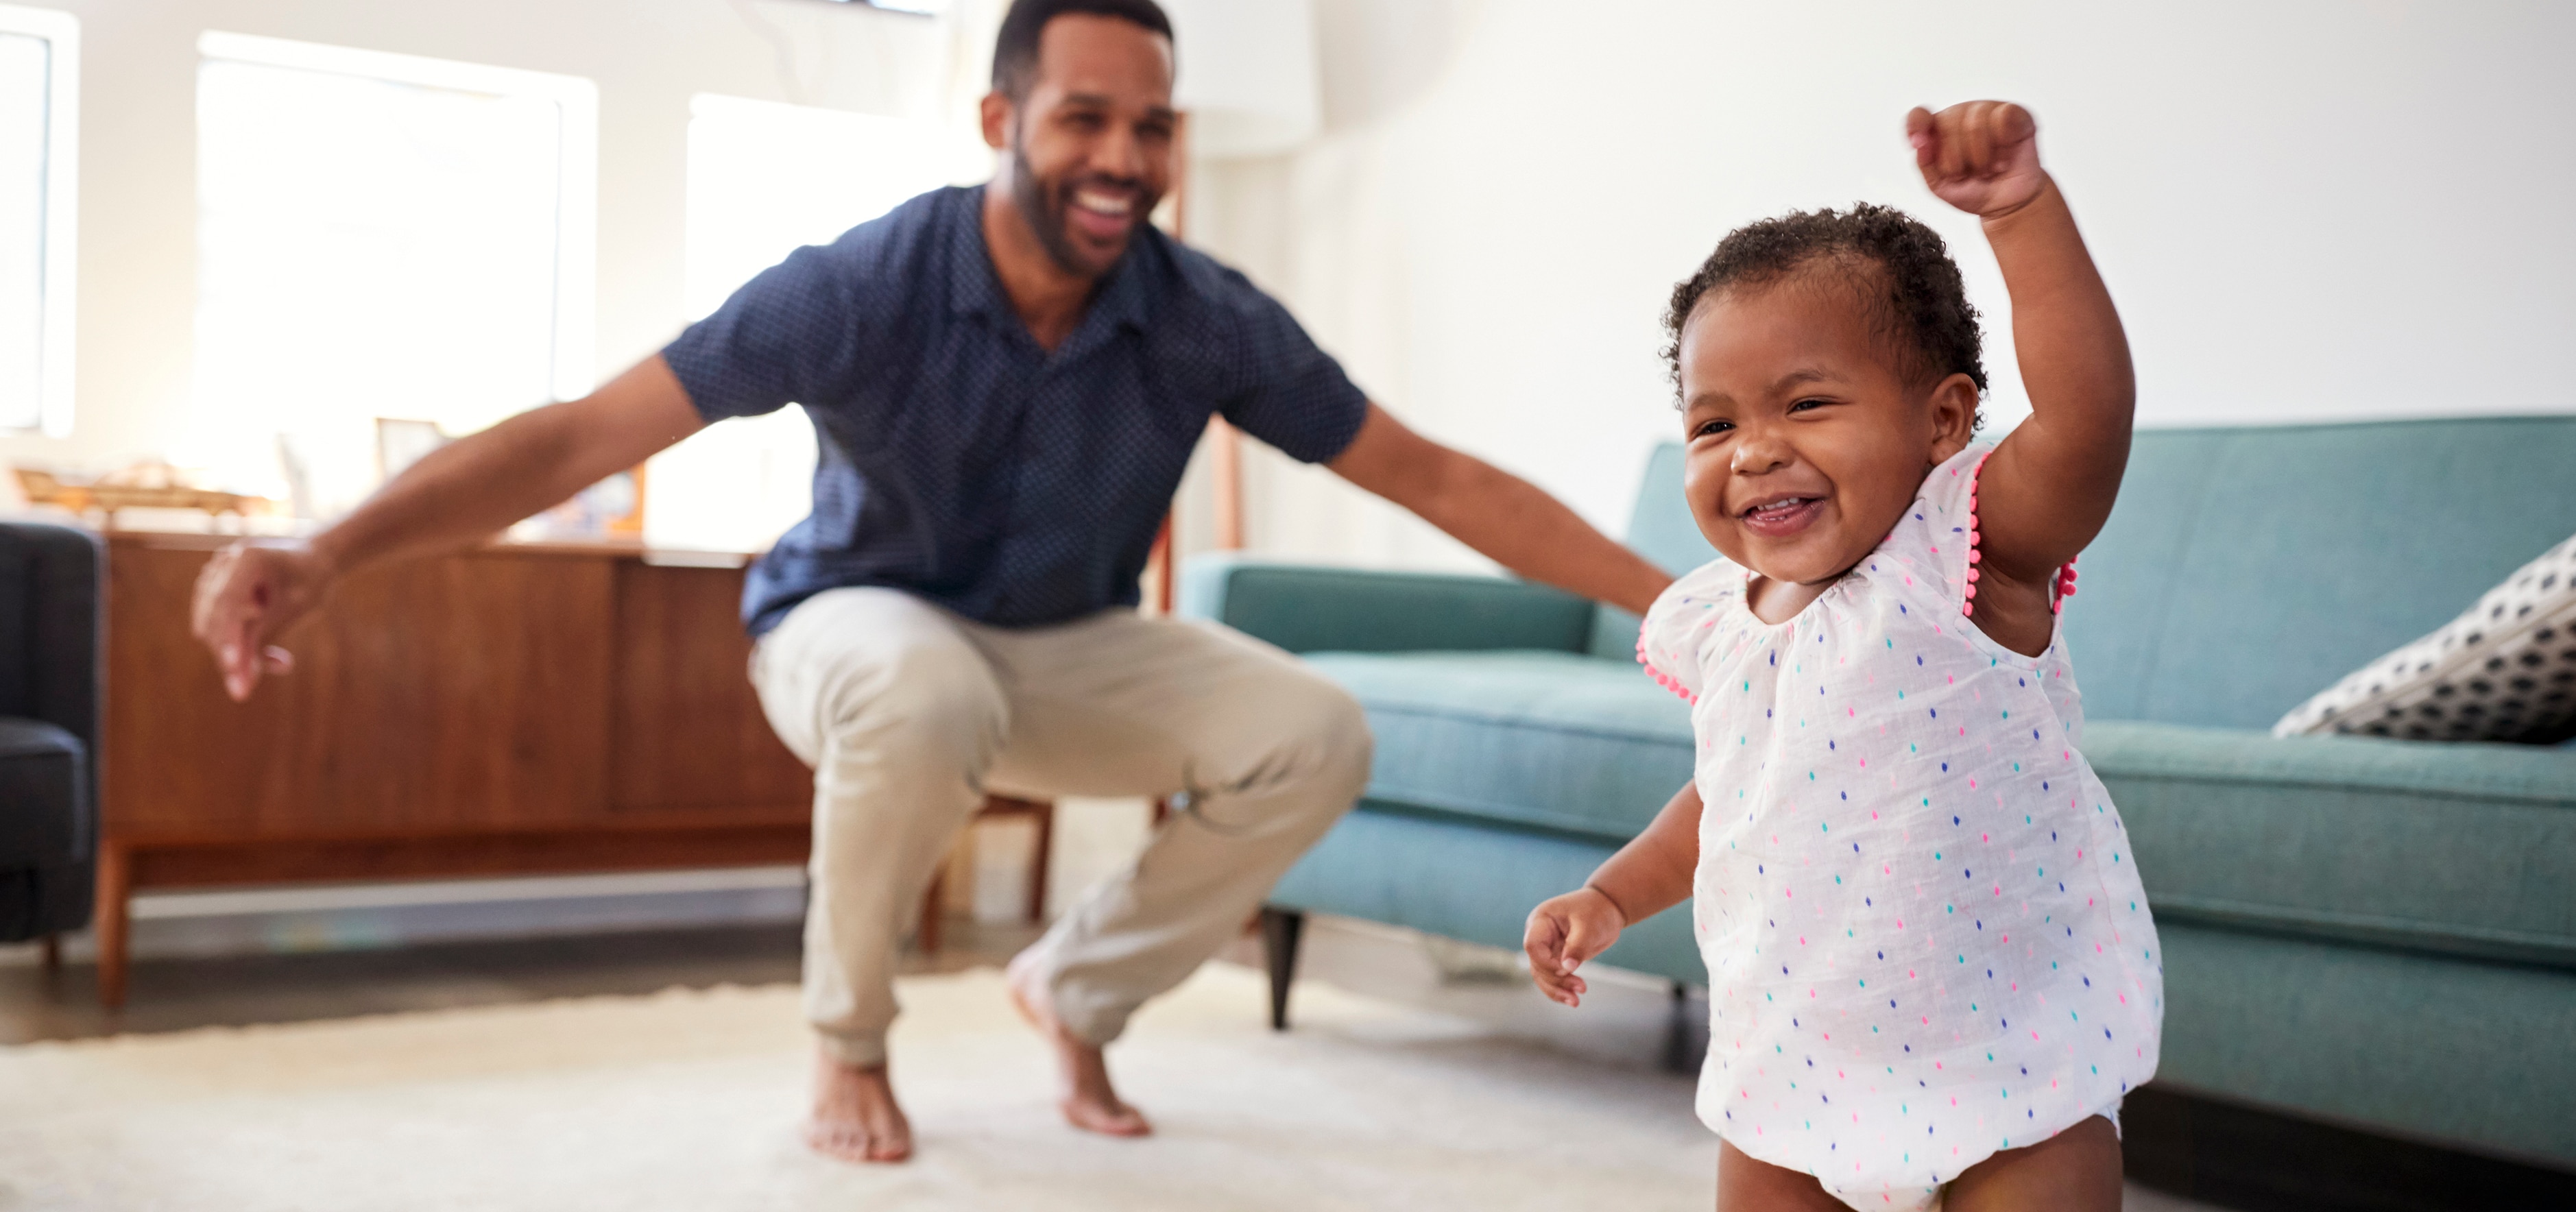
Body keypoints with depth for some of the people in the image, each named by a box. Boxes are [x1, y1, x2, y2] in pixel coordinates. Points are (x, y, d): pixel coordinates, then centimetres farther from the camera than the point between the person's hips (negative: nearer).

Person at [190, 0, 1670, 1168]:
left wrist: (1673, 594, -17)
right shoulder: (865, 290, -27)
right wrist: (329, 552, -42)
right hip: (864, 626, -3)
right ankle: (852, 1045, -9)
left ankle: (1078, 984, 7)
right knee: (927, 693, -39)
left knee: (1316, 735, -18)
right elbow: (584, 434, -29)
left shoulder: (1208, 320, -18)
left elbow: (1439, 479, -13)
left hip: (1074, 653, 4)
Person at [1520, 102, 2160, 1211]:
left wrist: (2022, 208, -43)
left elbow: (2089, 411, -35)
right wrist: (1612, 895, 11)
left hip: (2004, 1070, -5)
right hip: (1789, 1068, 6)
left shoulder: (1967, 557, -16)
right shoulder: (1717, 623, 1)